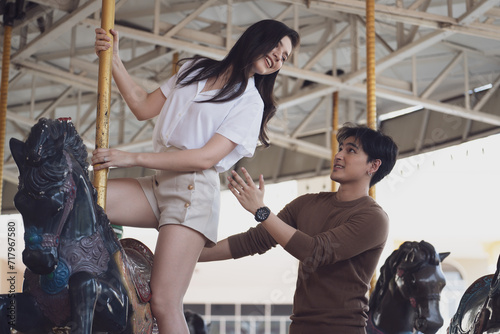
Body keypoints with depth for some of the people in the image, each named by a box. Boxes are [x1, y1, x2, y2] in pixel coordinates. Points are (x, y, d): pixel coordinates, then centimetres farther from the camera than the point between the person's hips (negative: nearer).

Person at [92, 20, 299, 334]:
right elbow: (144, 108, 21)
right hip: (159, 184, 6)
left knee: (165, 304, -16)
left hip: (194, 190, -6)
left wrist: (134, 158, -14)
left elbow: (207, 157, -10)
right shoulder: (194, 69, 20)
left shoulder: (251, 103, 2)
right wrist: (114, 60, 12)